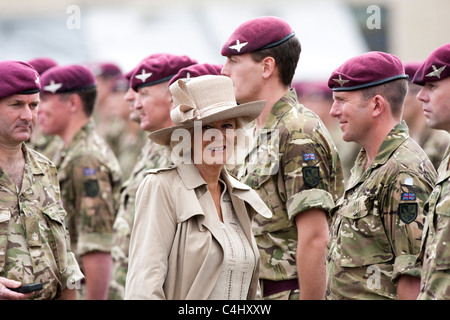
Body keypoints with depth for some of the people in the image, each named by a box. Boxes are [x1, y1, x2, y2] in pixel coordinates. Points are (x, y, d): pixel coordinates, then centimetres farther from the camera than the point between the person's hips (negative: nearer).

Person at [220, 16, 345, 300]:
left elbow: (314, 238, -20)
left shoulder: (299, 134, -14)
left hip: (289, 291, -9)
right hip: (256, 292, 9)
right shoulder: (262, 135, 17)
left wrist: (311, 297, -21)